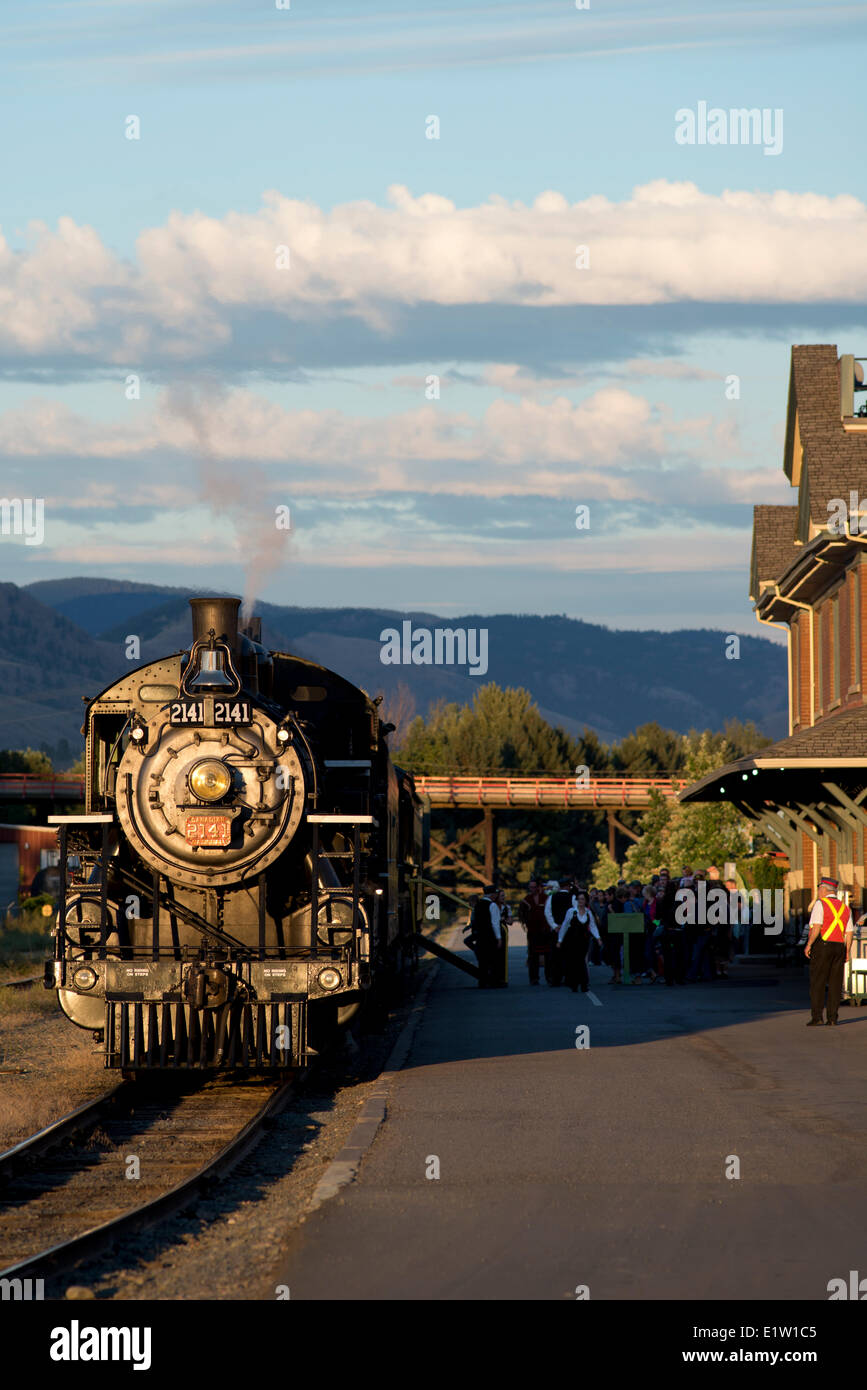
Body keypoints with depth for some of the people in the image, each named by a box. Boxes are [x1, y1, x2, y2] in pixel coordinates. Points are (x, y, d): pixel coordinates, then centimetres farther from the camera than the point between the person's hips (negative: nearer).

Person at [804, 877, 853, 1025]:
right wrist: (846, 952, 14)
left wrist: (809, 945, -11)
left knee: (817, 982, -4)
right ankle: (832, 1017, 1)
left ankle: (816, 1016, -11)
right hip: (839, 947, 5)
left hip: (822, 946, -5)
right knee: (835, 984, 5)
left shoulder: (820, 904, -5)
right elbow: (849, 933, 10)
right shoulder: (844, 908, 13)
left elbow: (817, 927, -16)